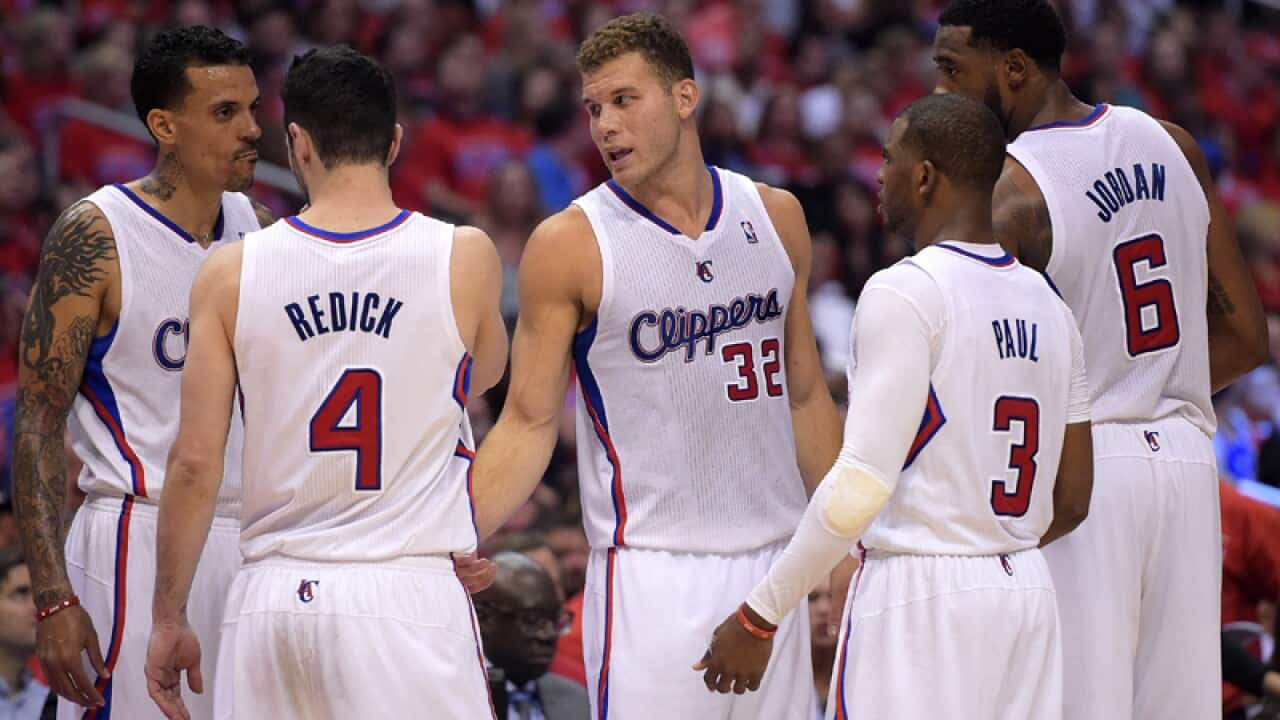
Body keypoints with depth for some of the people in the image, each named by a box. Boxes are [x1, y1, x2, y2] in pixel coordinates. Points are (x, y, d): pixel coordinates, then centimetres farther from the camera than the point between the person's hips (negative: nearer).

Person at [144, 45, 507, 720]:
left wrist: (168, 618, 9)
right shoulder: (465, 258, -1)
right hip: (410, 591, -2)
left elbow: (195, 463, 0)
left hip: (272, 596, 2)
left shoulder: (230, 273, 1)